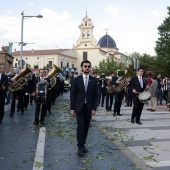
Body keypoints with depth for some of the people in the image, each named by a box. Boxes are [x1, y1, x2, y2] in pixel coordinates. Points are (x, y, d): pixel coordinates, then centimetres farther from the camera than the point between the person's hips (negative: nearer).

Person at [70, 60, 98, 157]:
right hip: (79, 107, -2)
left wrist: (94, 108, -4)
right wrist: (72, 108, -5)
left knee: (86, 127, 7)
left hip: (89, 107, 2)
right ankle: (80, 147, 0)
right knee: (81, 126, -8)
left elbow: (96, 95, 3)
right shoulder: (76, 80, -1)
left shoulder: (94, 80, 2)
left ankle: (83, 144, 21)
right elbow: (73, 95, -1)